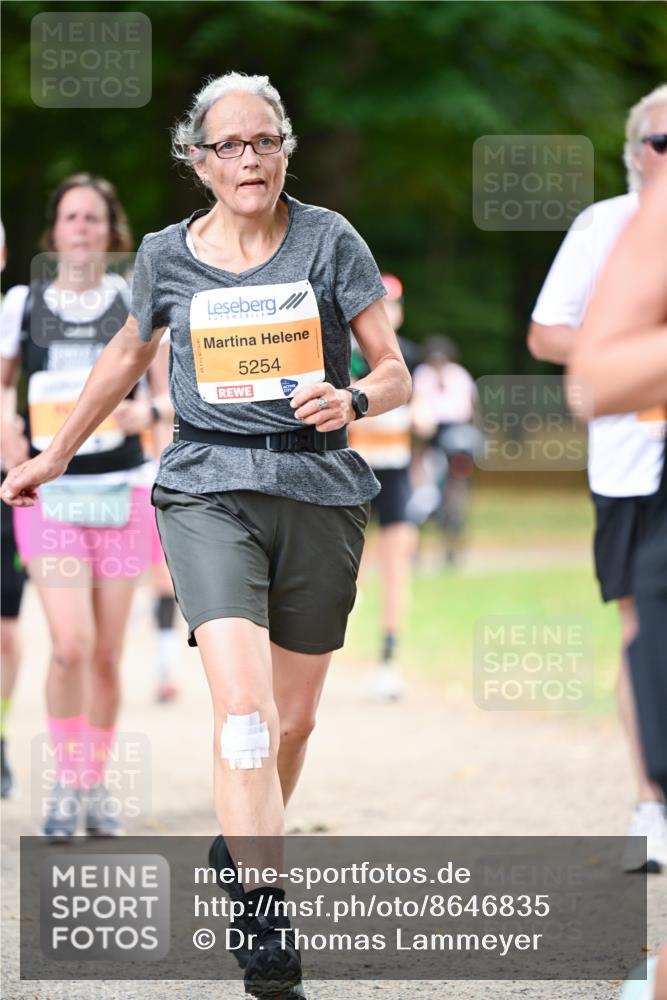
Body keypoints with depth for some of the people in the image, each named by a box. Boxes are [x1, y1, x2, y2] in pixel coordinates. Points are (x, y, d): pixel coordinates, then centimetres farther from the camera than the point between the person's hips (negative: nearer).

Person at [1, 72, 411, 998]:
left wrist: (353, 399, -21)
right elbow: (128, 356, 24)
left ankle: (243, 847, 38)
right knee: (242, 705, -20)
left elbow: (395, 373, 2)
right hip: (210, 492, -1)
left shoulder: (329, 241, 1)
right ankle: (265, 922, -25)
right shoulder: (168, 257, 5)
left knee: (292, 719, 10)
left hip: (318, 491, 1)